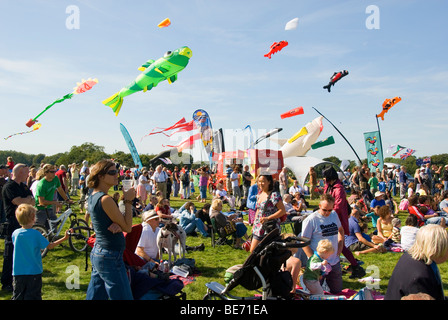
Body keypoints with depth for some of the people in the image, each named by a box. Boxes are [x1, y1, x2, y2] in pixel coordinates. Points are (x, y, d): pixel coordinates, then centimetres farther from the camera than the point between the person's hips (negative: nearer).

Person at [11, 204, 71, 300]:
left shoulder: (15, 234, -6)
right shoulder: (36, 234, -15)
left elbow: (19, 248, 10)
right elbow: (50, 246, -7)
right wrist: (64, 238, -1)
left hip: (18, 273, 3)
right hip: (34, 272, -3)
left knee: (17, 297, 13)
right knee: (33, 296, 6)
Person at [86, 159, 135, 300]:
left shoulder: (93, 196, 8)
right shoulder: (105, 199, -21)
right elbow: (127, 228, -15)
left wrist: (118, 224, -10)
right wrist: (128, 201, -11)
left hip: (97, 253, 10)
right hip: (111, 257, -10)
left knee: (94, 296, 18)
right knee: (123, 297, -1)